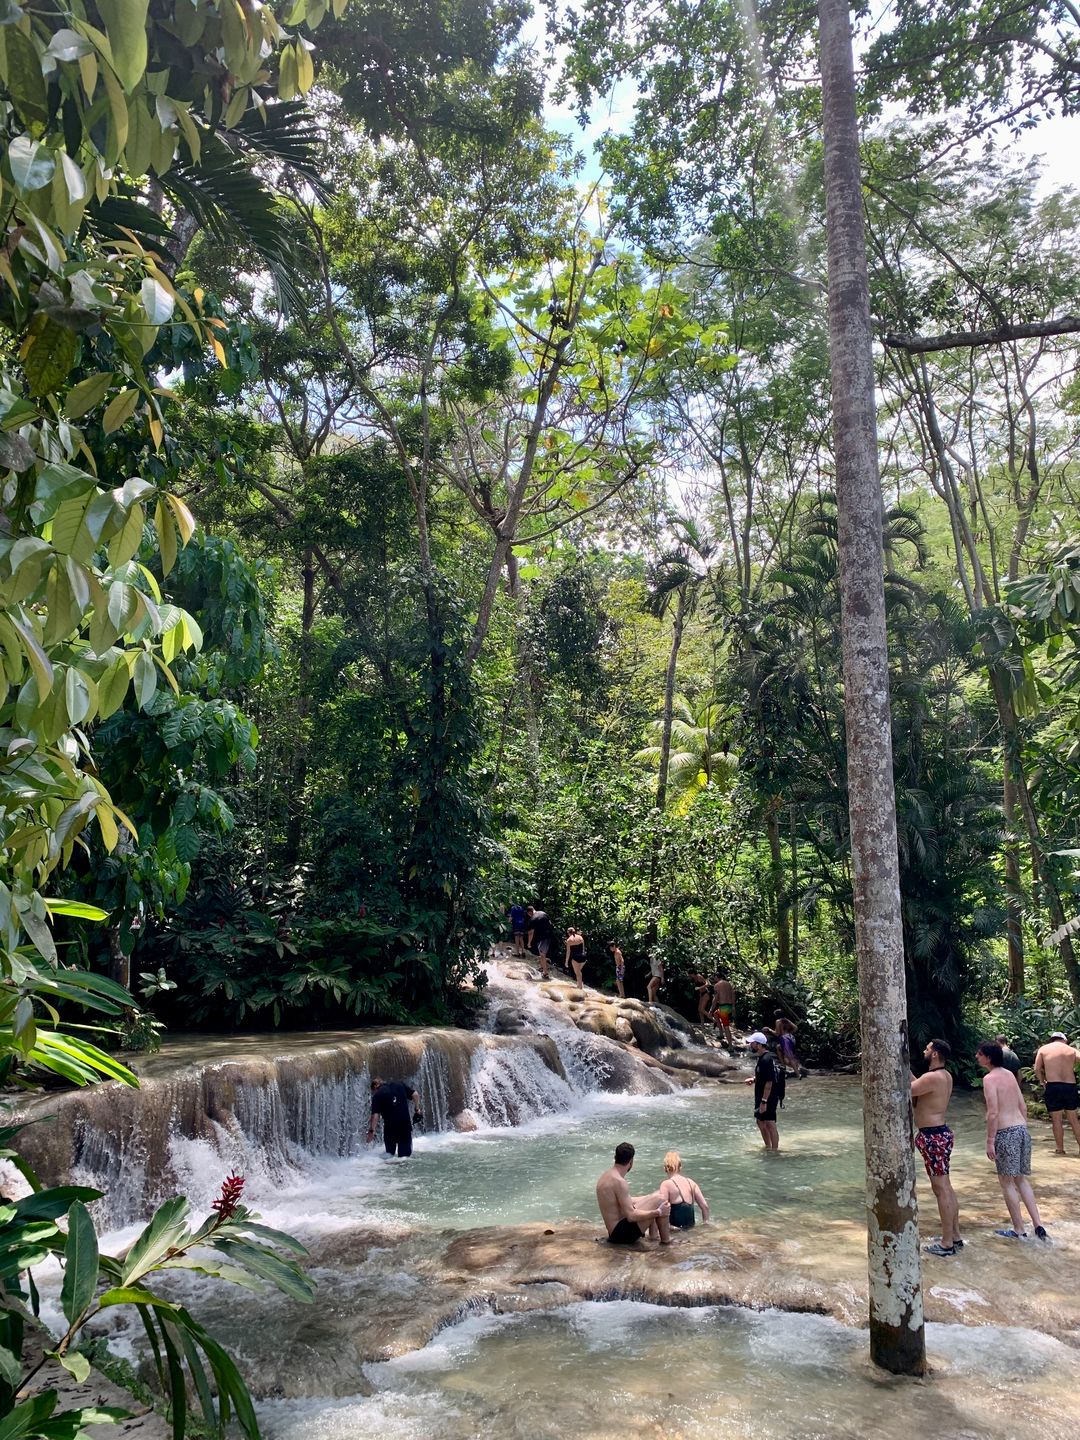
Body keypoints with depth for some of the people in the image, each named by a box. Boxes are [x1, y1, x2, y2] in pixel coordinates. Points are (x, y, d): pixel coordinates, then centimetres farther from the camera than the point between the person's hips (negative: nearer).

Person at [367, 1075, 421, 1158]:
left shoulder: (377, 1095, -1)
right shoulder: (398, 1084, 9)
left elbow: (374, 1115, -10)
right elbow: (415, 1095, 4)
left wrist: (371, 1131, -5)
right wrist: (417, 1109, 12)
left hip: (390, 1124, -2)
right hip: (405, 1122, 2)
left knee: (390, 1150, 17)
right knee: (405, 1150, 12)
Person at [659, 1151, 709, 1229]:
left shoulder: (666, 1184, -8)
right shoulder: (691, 1183, 8)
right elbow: (705, 1206, 9)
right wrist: (705, 1223, 17)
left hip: (676, 1228, -6)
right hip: (690, 1227, 6)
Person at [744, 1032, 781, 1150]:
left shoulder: (766, 1059, -22)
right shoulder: (762, 1057, 10)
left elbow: (769, 1082, -25)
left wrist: (764, 1101, -26)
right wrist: (753, 1079, 6)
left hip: (768, 1098, -11)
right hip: (761, 1097, 11)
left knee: (770, 1124, -4)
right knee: (760, 1121, 20)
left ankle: (774, 1149, 3)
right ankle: (768, 1147, 33)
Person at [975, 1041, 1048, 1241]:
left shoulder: (989, 1078, -12)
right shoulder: (1010, 1075, 12)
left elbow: (993, 1113, -18)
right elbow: (1023, 1107, 15)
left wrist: (990, 1141, -14)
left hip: (1006, 1133, -8)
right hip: (1022, 1129, 8)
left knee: (1007, 1182, 6)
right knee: (1021, 1179, 19)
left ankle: (1019, 1230, 12)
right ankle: (1038, 1225, 14)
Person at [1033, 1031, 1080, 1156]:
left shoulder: (1043, 1049, 5)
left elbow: (1037, 1069, 1)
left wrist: (1042, 1081, 14)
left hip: (1053, 1086, -2)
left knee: (1056, 1119, 6)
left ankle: (1060, 1149, 10)